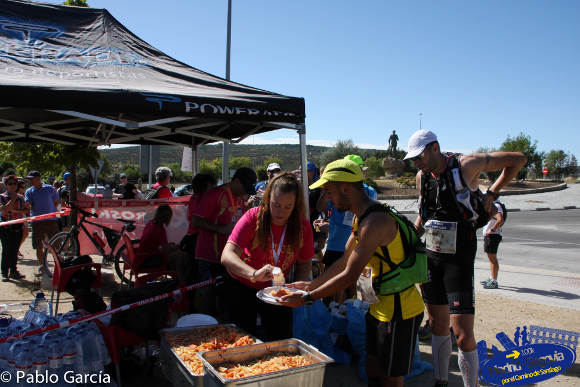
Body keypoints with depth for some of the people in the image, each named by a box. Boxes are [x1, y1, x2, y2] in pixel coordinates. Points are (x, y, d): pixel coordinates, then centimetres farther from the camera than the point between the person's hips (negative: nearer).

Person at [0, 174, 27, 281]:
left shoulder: (20, 197, 12)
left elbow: (24, 210, 8)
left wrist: (14, 210, -9)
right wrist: (12, 199, -16)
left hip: (17, 227, 4)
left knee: (15, 250, 7)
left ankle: (13, 271, 16)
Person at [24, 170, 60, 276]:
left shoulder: (50, 188, 2)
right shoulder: (29, 191, 6)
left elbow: (56, 202, 10)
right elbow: (29, 205, -5)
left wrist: (50, 211, 0)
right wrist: (28, 205, -26)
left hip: (51, 220, -2)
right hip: (36, 221, 2)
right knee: (38, 246, 6)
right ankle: (41, 265, 17)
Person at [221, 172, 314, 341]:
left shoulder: (302, 225, -14)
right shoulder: (253, 218, -23)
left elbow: (304, 263, 0)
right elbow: (227, 256, -33)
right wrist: (254, 274, -50)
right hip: (243, 288, -2)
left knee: (283, 339, 6)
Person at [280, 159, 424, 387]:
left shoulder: (375, 222, -27)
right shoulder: (361, 217, 6)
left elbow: (349, 276, -26)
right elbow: (345, 261, 14)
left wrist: (307, 298, -18)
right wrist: (311, 285, 13)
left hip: (399, 310, -9)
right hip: (381, 306, 9)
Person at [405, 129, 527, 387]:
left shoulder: (466, 165, -13)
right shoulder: (422, 177, 5)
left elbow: (518, 159, -1)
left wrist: (492, 194, -5)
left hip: (459, 259, -5)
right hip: (431, 257, 6)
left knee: (463, 335, -9)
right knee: (438, 327, 15)